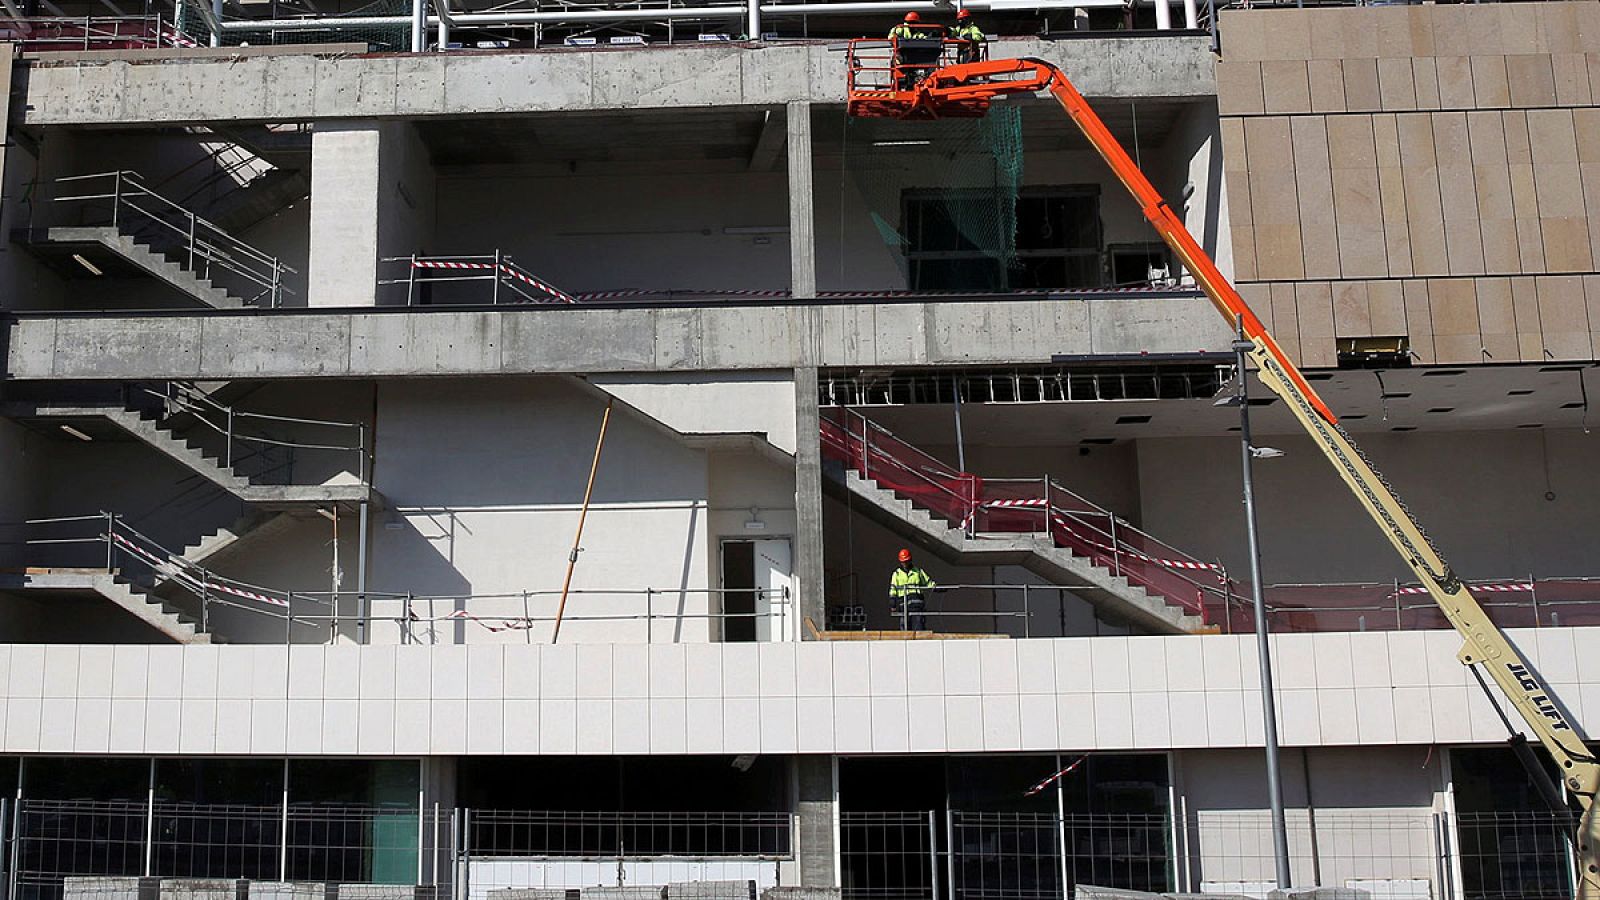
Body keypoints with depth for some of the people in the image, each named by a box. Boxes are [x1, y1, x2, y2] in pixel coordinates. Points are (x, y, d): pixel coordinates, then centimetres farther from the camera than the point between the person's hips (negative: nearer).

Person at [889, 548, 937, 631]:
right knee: (906, 626, -2)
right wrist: (892, 605, 1)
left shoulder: (918, 571, 16)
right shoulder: (897, 573, 13)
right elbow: (892, 589, 9)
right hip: (903, 603, 0)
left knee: (919, 626, -11)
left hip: (917, 602, 0)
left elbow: (928, 582, 20)